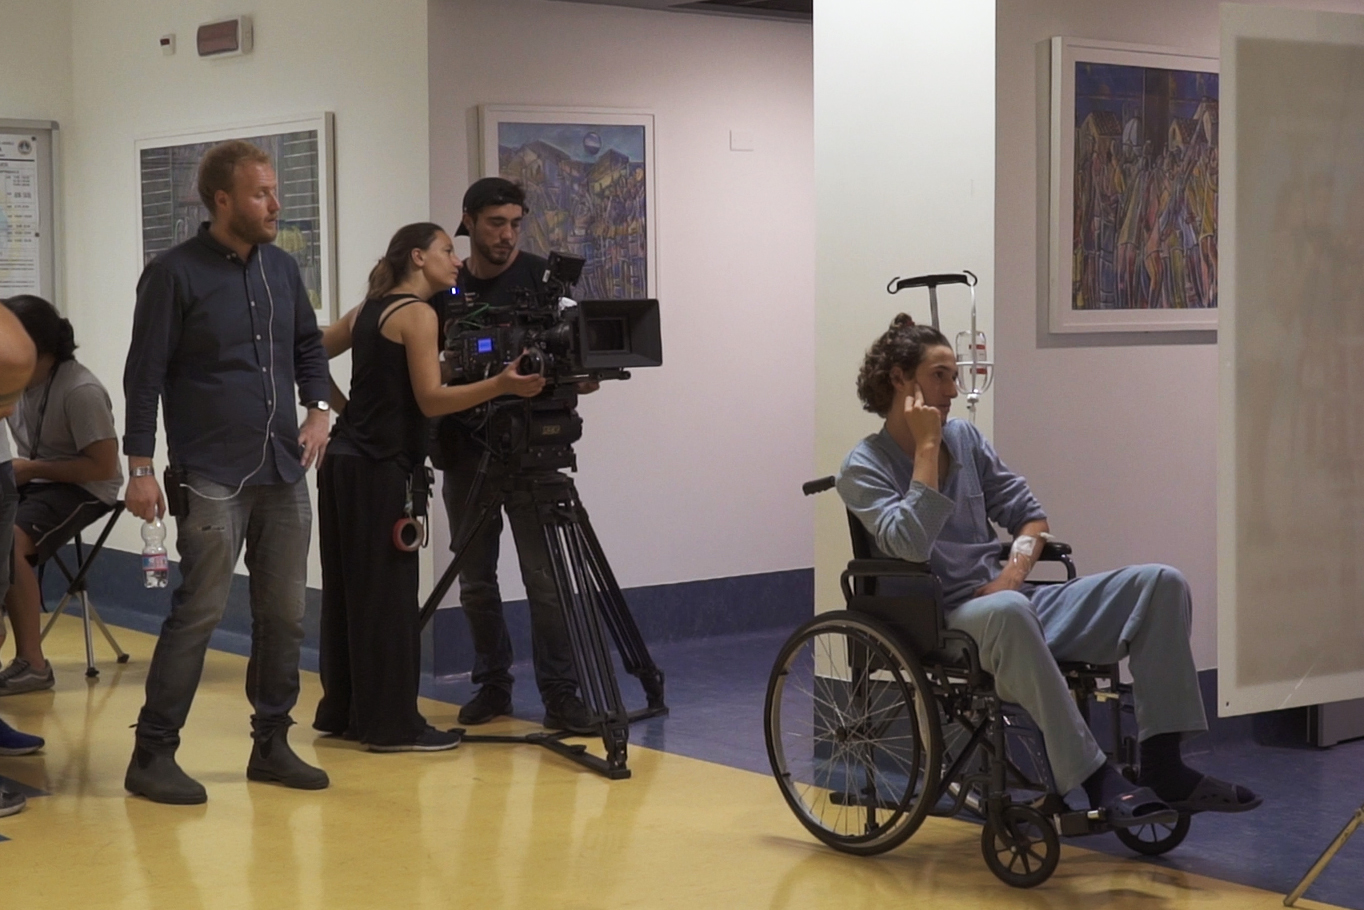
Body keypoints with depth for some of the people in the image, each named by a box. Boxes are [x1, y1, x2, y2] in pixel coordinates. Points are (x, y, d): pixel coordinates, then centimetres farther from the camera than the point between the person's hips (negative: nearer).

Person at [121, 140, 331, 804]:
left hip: (284, 472, 6)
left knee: (284, 614, 9)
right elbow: (145, 374, -7)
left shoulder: (281, 268, 11)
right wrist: (139, 467, -11)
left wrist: (318, 408, 6)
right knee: (199, 612, -7)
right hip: (211, 476, -6)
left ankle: (271, 744, 20)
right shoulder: (175, 274, -7)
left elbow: (309, 346, 23)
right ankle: (153, 754, 2)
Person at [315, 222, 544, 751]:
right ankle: (392, 724, -1)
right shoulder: (418, 313, -9)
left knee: (348, 588, 13)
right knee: (388, 594, -5)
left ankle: (343, 710, 20)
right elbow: (431, 400, -16)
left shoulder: (367, 310, 16)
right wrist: (502, 385, -24)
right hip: (378, 468, -9)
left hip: (343, 461, 9)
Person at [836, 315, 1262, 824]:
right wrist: (927, 447, -13)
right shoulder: (864, 469, -2)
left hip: (1006, 599, 7)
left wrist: (1014, 570, -5)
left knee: (1161, 583, -13)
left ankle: (1162, 766, -19)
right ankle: (1097, 780, -39)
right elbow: (910, 544, -20)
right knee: (1006, 611, -43)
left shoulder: (964, 438, 15)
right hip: (941, 621, -6)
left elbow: (1029, 516, 16)